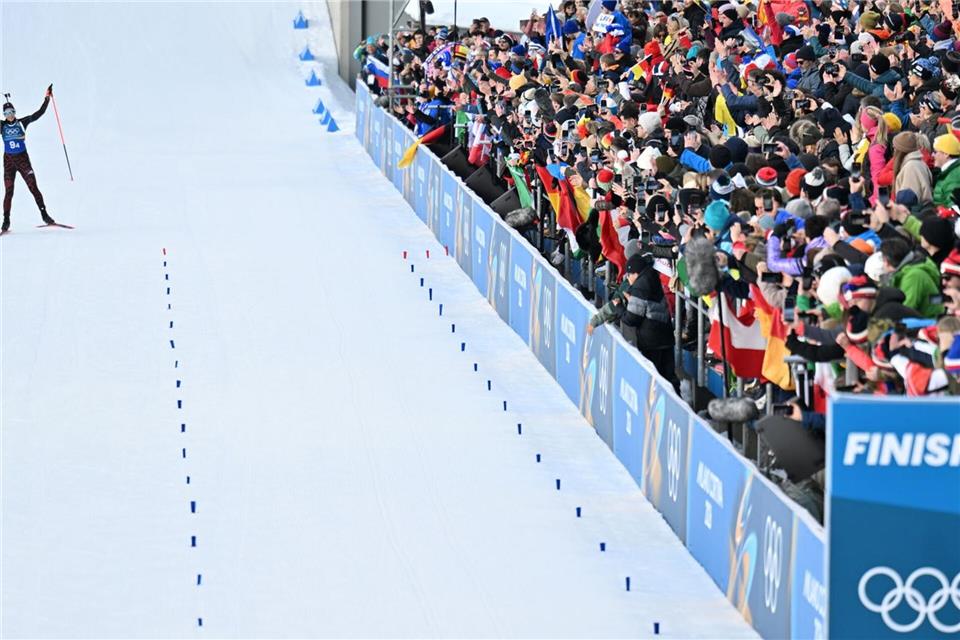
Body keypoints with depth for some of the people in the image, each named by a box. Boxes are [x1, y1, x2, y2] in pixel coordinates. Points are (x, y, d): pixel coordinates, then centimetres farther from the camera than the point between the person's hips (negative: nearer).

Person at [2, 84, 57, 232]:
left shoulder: (22, 123, 0)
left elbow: (39, 113, -2)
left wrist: (47, 99, -7)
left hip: (23, 159, -1)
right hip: (8, 160, 1)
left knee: (34, 187, -6)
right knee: (8, 192, 0)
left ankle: (44, 214, -2)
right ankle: (6, 221, 4)